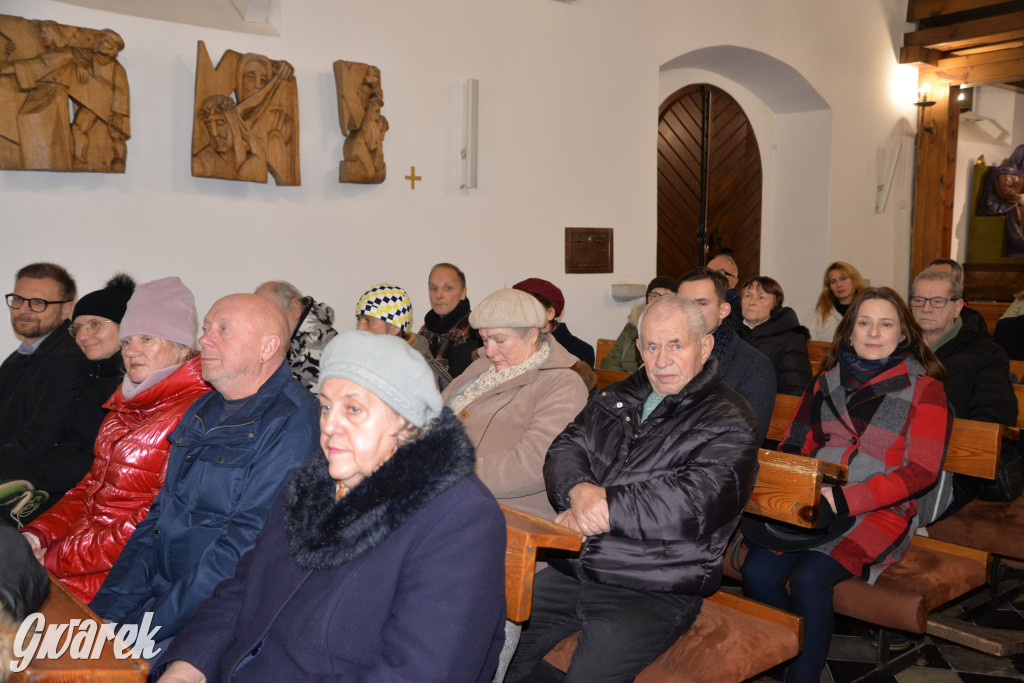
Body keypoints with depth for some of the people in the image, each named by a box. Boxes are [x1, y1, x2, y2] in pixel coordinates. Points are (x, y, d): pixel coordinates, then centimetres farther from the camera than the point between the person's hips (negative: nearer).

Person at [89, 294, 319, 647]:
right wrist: (107, 610, 3)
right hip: (160, 590, 8)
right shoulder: (204, 410, 13)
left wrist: (144, 626, -21)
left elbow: (245, 546, -22)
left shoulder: (292, 424, -17)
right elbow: (161, 511, 14)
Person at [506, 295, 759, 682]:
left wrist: (603, 508, -16)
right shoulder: (617, 397, 18)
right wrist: (579, 489, -15)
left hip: (655, 594, -5)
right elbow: (566, 448, 9)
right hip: (573, 571, 6)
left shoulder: (729, 422, -3)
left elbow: (695, 503, -17)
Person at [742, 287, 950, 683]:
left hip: (881, 512, -4)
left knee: (808, 577, -29)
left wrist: (846, 498, -17)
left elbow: (922, 471, -5)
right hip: (812, 504, 4)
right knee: (757, 572, -21)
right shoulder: (827, 381, 17)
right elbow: (796, 445, 19)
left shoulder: (924, 388, 4)